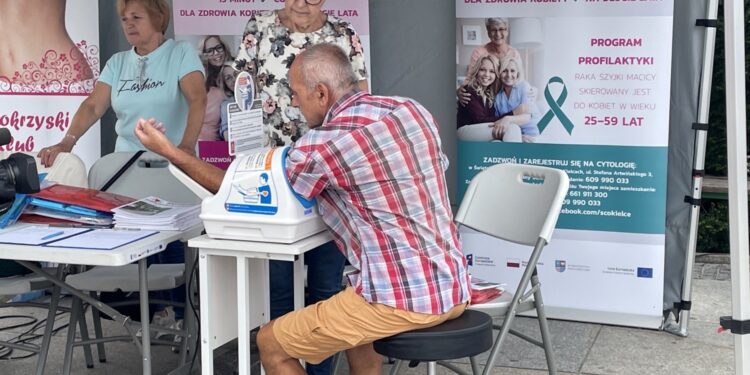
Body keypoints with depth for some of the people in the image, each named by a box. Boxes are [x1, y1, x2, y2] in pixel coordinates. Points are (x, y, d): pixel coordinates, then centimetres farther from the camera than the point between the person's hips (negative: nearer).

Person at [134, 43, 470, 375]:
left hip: (402, 300, -8)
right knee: (353, 315, 36)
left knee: (272, 343, 8)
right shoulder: (413, 109, 6)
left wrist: (169, 151, 11)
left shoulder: (323, 145, -12)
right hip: (454, 289, 8)